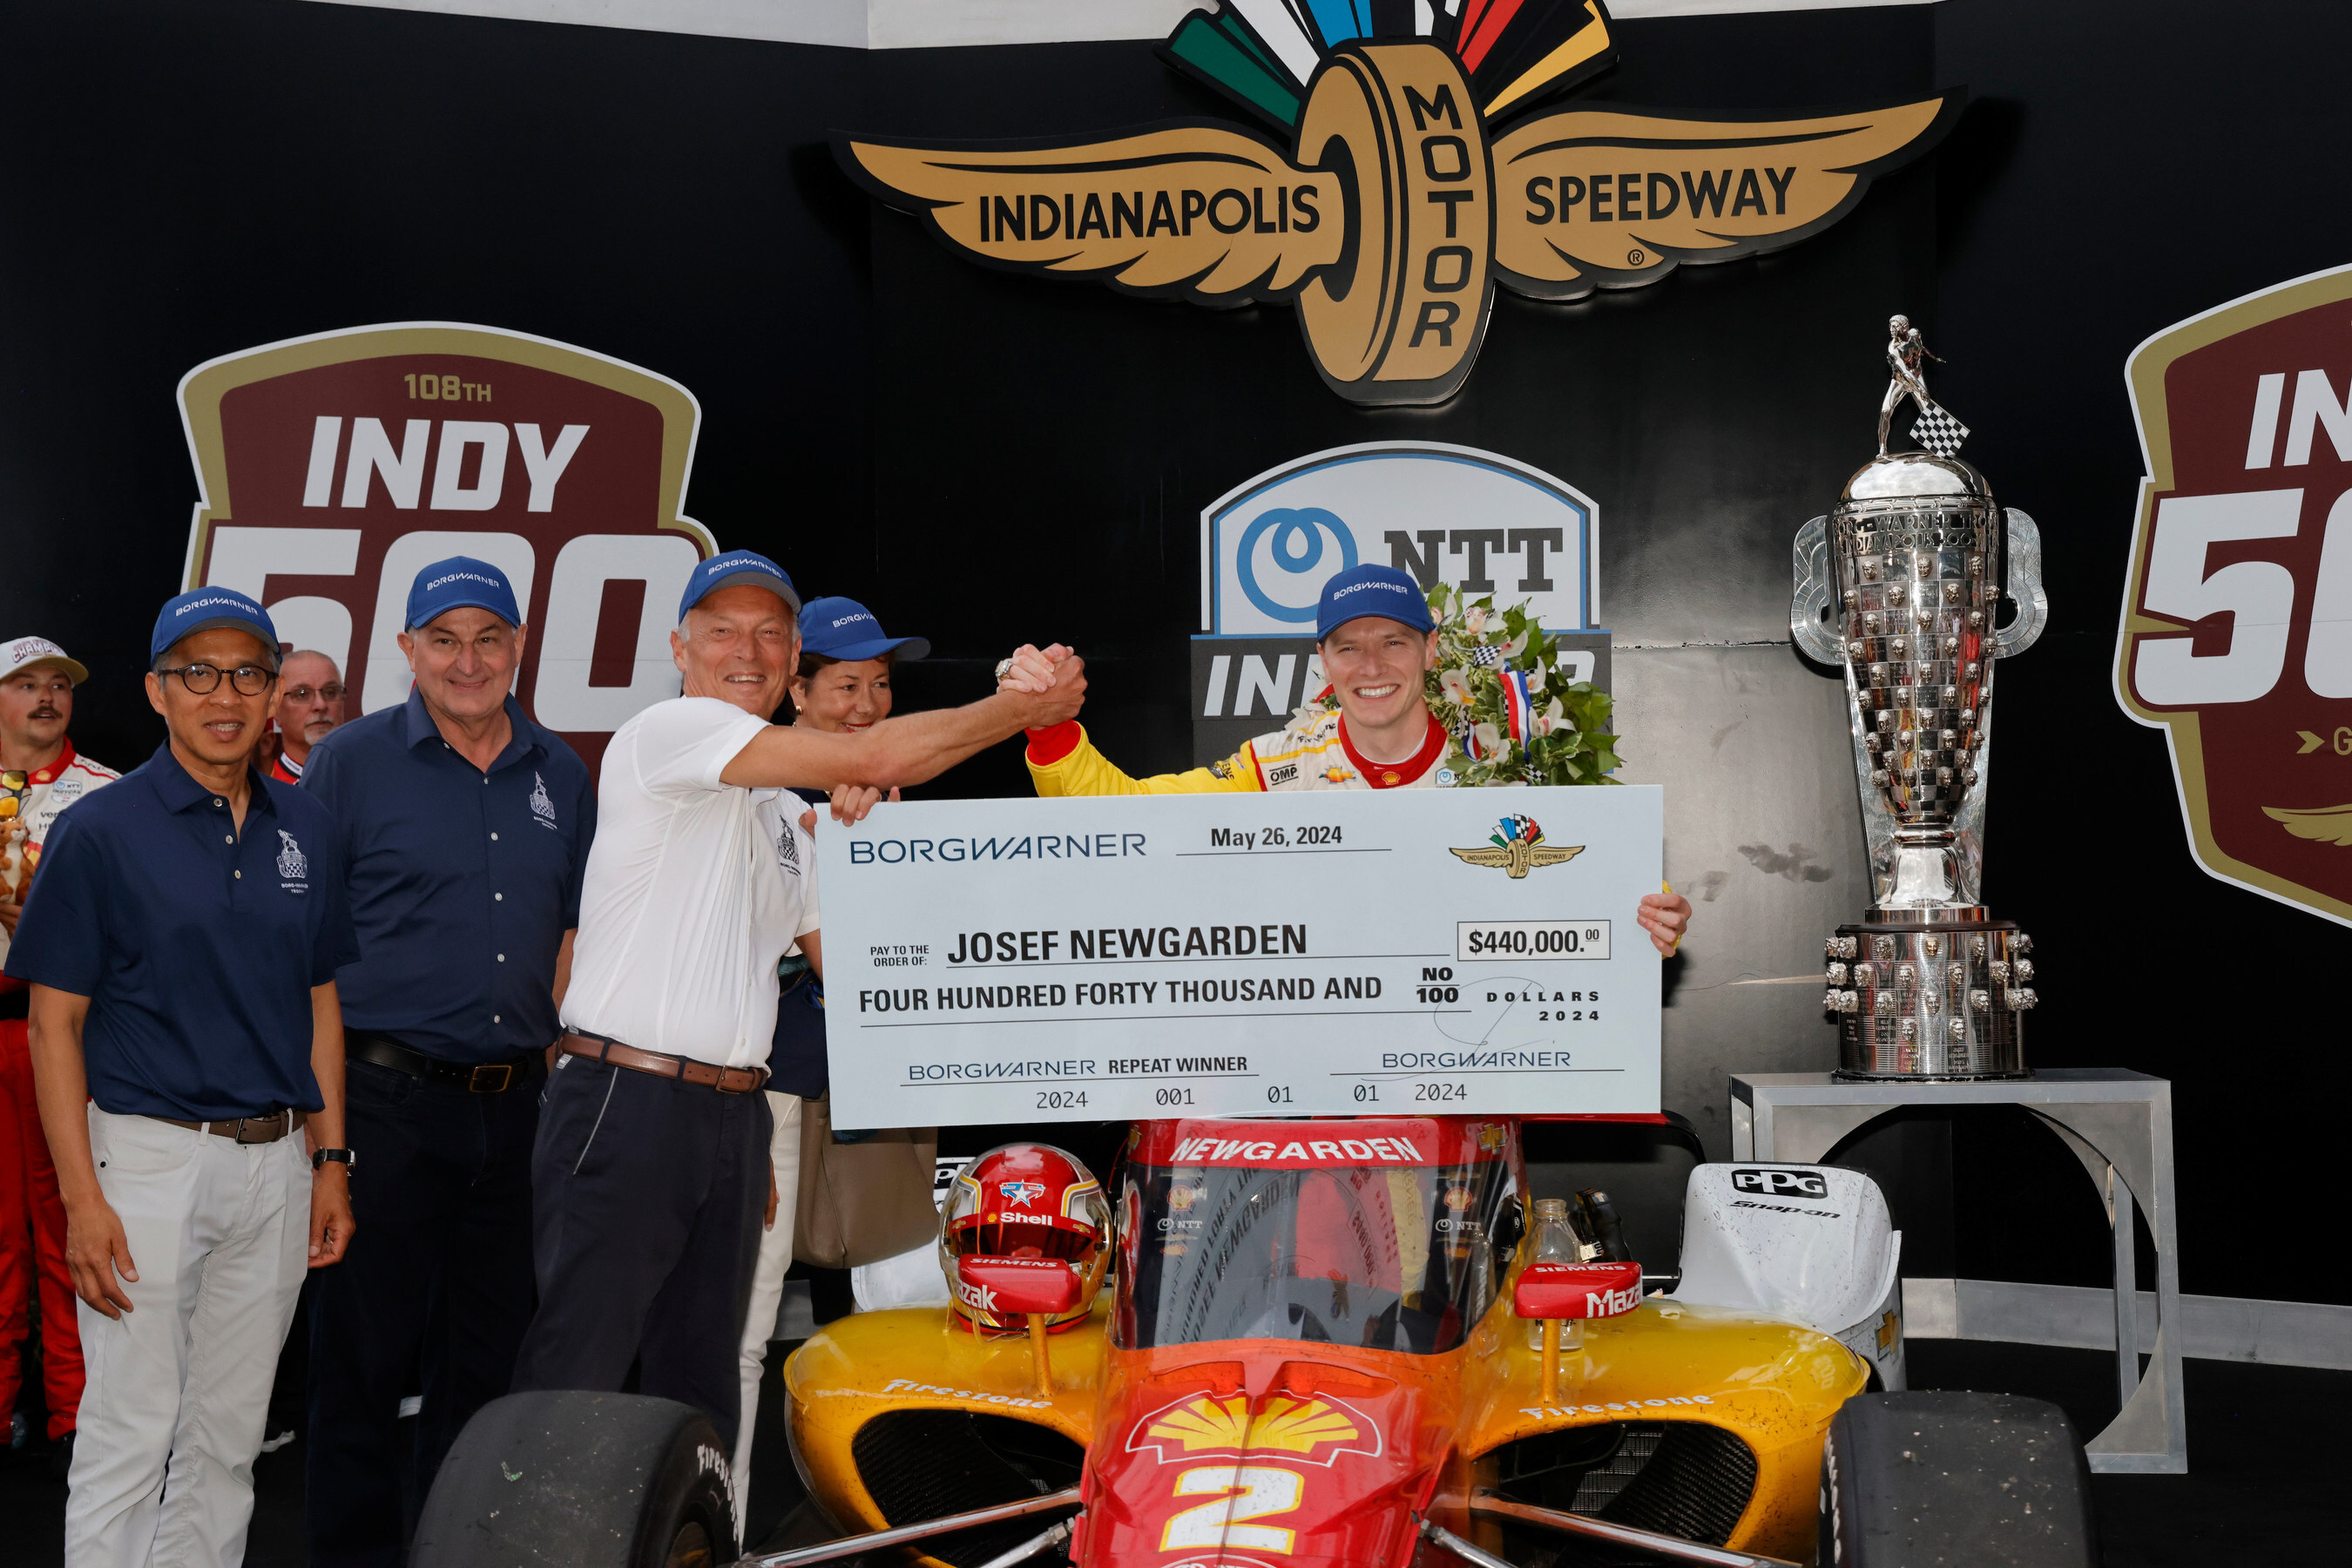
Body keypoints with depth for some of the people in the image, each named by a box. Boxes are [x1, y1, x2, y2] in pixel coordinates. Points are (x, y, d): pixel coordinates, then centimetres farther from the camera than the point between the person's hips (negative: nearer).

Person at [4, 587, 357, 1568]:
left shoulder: (305, 829, 9)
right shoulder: (102, 829, -6)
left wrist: (331, 1160, 9)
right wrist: (83, 1198, -14)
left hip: (275, 1161, 5)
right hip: (150, 1156, -4)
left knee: (229, 1434, 12)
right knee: (131, 1431, -3)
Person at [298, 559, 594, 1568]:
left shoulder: (559, 773, 11)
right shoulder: (350, 761, -2)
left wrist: (561, 1064, 10)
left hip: (516, 1106, 4)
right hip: (387, 1101, -4)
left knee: (488, 1348, 13)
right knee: (366, 1349, 2)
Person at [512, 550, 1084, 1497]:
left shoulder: (783, 811, 21)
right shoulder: (668, 731, -6)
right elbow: (872, 757, -14)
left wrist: (861, 824, 11)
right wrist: (1028, 708, -4)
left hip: (735, 1116, 8)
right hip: (625, 1103, -8)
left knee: (700, 1380, 12)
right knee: (577, 1380, -7)